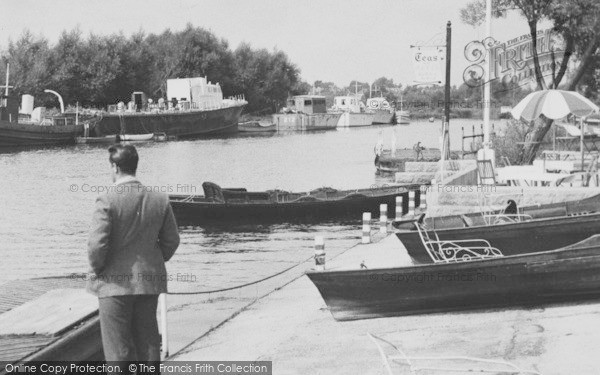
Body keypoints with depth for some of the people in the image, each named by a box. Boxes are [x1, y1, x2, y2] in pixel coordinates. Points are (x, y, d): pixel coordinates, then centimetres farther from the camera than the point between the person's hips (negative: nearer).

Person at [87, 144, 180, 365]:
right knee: (148, 341, 14)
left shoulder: (107, 201, -16)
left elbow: (97, 245, -18)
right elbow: (171, 240, 7)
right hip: (149, 281, 5)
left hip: (115, 283, -4)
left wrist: (97, 269, -1)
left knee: (118, 348, 3)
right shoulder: (159, 200, -1)